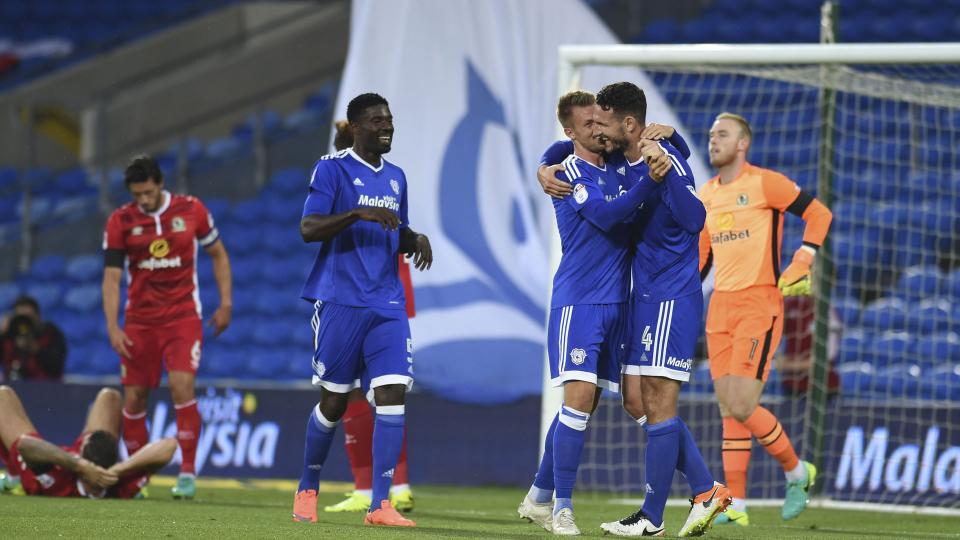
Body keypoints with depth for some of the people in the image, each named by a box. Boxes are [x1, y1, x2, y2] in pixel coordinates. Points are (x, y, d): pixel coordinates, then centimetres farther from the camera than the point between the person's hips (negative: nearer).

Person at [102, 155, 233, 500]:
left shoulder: (192, 210, -3)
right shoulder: (120, 222, -3)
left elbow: (218, 254, 10)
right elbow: (111, 277, -5)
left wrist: (225, 304, 3)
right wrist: (112, 327, -15)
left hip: (183, 316, -2)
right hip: (139, 322, 2)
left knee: (181, 386, -19)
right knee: (134, 398, 1)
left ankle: (188, 472, -15)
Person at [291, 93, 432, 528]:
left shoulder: (395, 177, 16)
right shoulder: (332, 169, -3)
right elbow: (308, 229, -13)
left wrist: (416, 239, 5)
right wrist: (358, 214, -24)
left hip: (388, 306, 5)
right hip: (341, 303, -5)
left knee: (392, 393, -10)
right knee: (333, 401, 2)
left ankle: (380, 504, -12)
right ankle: (307, 490, 24)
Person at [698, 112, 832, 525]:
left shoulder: (765, 183, -6)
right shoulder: (707, 196, 14)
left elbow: (819, 214, -4)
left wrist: (799, 266, -13)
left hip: (759, 305, -7)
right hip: (720, 306, 7)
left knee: (741, 406, -14)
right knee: (729, 411, 3)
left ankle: (796, 471, 8)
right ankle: (736, 507, 4)